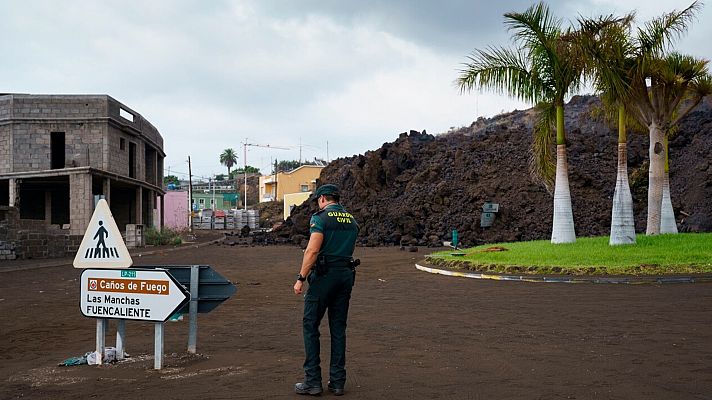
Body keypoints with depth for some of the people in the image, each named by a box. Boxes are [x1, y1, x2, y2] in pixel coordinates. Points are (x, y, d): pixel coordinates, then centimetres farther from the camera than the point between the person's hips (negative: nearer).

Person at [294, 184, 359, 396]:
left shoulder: (321, 218, -8)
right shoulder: (352, 220, 13)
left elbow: (313, 250, -17)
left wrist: (301, 278, -15)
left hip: (324, 275, -6)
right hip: (347, 275, 6)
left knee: (310, 325, 3)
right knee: (338, 328, 11)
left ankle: (313, 381, 2)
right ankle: (337, 382, 13)